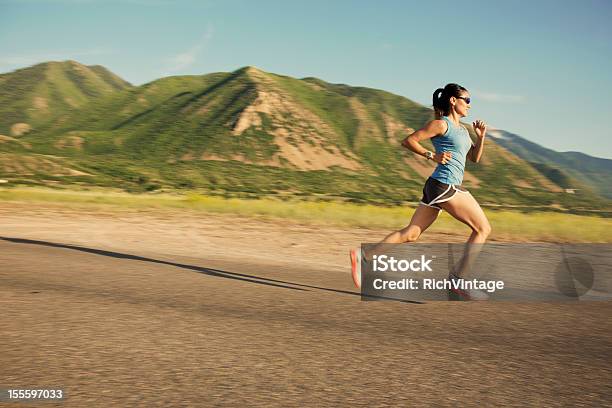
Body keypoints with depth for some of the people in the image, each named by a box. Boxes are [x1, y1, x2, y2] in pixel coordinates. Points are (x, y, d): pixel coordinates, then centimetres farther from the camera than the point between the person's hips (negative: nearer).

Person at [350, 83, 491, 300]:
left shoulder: (461, 129, 20)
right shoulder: (441, 124, -6)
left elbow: (475, 158, 21)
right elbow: (408, 141, -8)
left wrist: (481, 137, 7)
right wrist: (433, 156, -14)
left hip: (439, 188, 9)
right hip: (443, 186, -9)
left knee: (411, 233, 7)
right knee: (483, 228, -3)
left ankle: (363, 256, 7)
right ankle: (458, 277, -2)